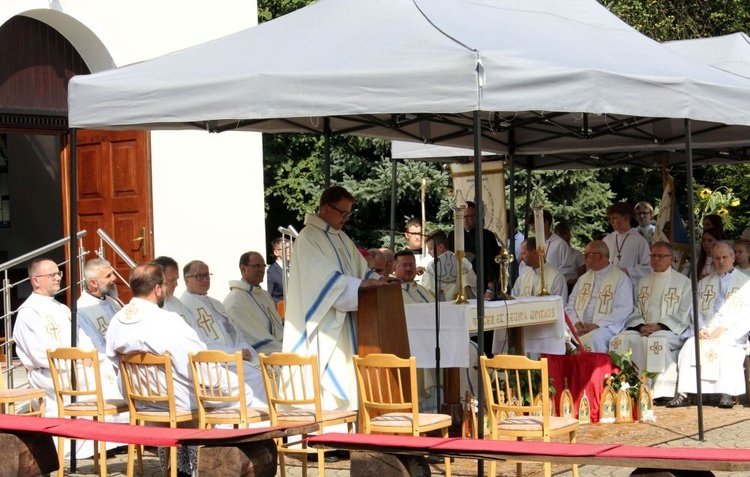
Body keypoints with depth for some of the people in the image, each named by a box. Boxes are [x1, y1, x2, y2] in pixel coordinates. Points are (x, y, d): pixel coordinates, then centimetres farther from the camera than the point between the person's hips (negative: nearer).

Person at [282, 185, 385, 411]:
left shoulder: (341, 238, 17)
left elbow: (359, 267, 16)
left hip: (343, 321, 9)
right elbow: (325, 278, -20)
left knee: (345, 377, 6)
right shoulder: (309, 238, -11)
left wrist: (375, 278, -5)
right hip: (323, 324, -9)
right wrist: (360, 284, -23)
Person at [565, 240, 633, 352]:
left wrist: (597, 325, -16)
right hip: (580, 327, 5)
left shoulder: (621, 279, 1)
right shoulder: (583, 279, 21)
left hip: (606, 327, -5)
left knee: (594, 337, -37)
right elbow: (570, 306, 18)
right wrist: (576, 322, -4)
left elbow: (623, 310, -8)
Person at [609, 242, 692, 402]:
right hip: (643, 329, 4)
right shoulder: (643, 282, 23)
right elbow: (636, 312, 18)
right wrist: (641, 326, -5)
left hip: (671, 330, -4)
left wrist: (660, 326, -14)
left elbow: (683, 315, 0)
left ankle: (662, 393, -37)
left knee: (657, 341, -39)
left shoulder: (683, 282, 9)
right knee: (622, 340, -27)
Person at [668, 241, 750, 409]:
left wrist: (726, 329, -13)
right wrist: (701, 328, -6)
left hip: (732, 334, -3)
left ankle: (726, 394, -37)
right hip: (707, 332, 3)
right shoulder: (704, 283, 25)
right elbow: (697, 310, 15)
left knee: (724, 348, -36)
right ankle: (685, 393, -33)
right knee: (690, 345, -28)